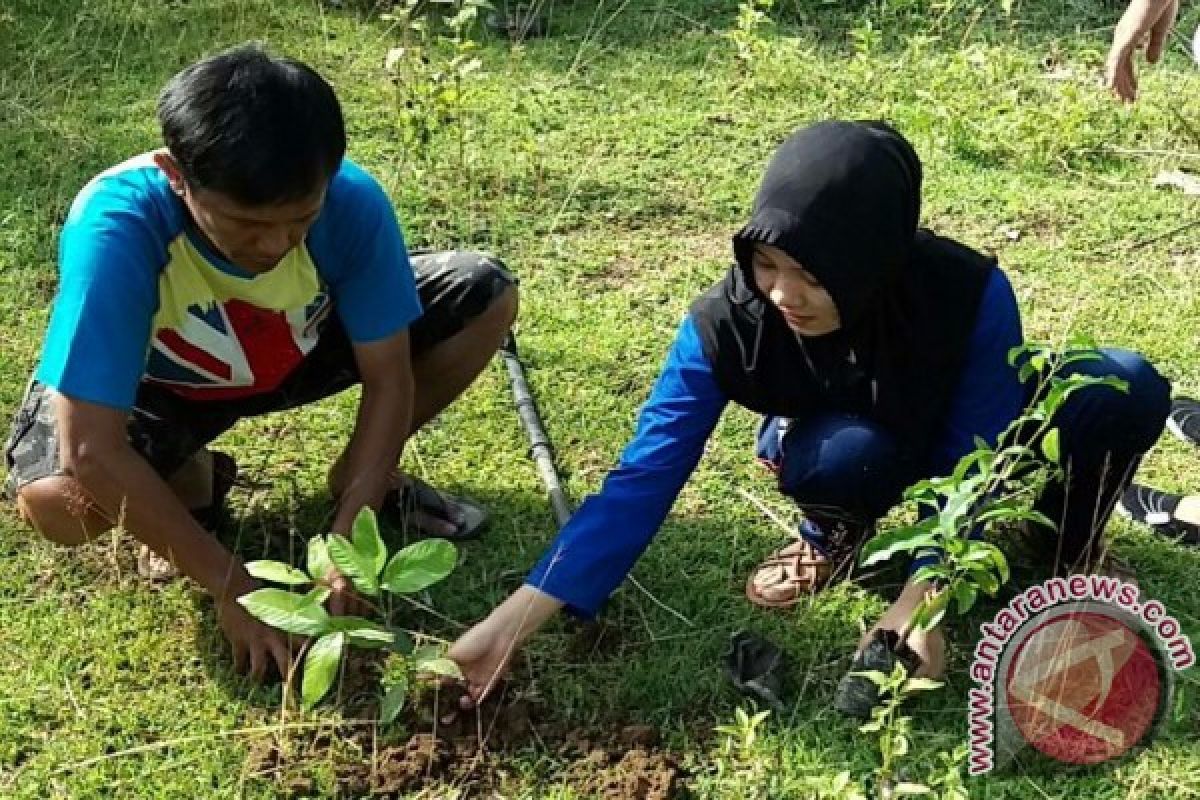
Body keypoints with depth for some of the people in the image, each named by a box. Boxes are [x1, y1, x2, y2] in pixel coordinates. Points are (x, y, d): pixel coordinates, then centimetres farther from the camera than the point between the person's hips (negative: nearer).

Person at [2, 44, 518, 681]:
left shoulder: (351, 200, -31)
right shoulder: (116, 227, -39)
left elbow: (388, 377, -19)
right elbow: (92, 451, -38)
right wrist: (232, 588, -36)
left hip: (300, 351, 3)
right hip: (155, 383, -2)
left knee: (486, 296, -15)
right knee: (54, 498, -33)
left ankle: (361, 476, 8)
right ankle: (193, 480, 3)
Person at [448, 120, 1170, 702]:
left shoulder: (970, 293, -36)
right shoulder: (725, 324, -33)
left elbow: (971, 463, -26)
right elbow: (644, 477, -33)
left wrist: (919, 603, -39)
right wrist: (514, 620, -40)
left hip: (974, 429, 0)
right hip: (860, 443, 1)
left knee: (1126, 389, -30)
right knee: (838, 455, -39)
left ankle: (1071, 548, -1)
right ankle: (833, 536, -1)